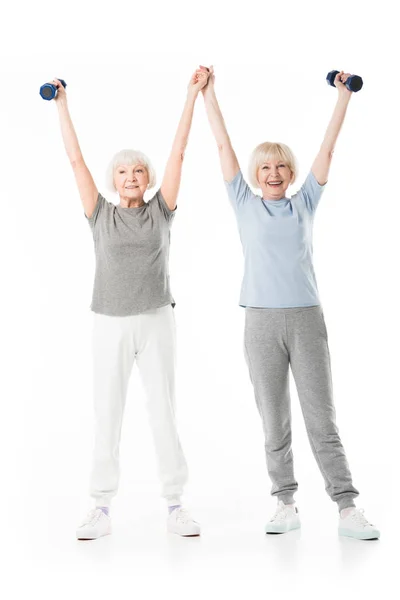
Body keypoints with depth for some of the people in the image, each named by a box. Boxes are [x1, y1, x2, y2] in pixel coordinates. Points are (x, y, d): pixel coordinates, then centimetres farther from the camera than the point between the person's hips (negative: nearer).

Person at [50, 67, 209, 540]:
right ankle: (101, 508, 11)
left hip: (155, 321, 0)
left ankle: (174, 505, 12)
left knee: (163, 411, 4)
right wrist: (61, 104, 6)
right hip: (109, 324, 0)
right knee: (106, 415, 4)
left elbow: (178, 152, 2)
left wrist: (192, 94, 1)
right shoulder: (101, 215, 5)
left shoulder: (161, 210, 5)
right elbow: (75, 159, 5)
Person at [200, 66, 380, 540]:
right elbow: (223, 147, 9)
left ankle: (347, 508, 0)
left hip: (306, 318, 0)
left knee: (322, 419, -1)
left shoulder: (304, 203, 11)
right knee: (274, 422, 6)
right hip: (261, 321, 0)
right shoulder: (245, 204, 9)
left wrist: (344, 96, 13)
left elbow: (327, 150, 12)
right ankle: (285, 504, 15)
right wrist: (208, 94, 10)